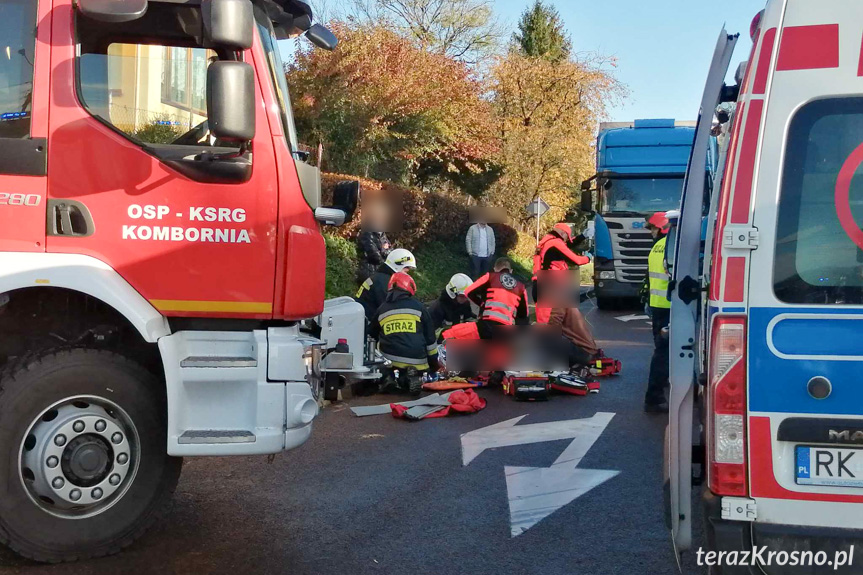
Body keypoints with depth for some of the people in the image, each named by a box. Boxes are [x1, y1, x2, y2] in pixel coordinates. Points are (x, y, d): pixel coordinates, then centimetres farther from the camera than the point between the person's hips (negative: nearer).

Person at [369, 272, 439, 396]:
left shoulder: (381, 310, 12)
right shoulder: (418, 307, 7)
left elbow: (372, 336, 25)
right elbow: (430, 338, 8)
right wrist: (434, 364, 17)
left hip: (389, 359, 0)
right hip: (416, 361, 0)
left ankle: (387, 377, -1)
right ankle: (411, 376, -9)